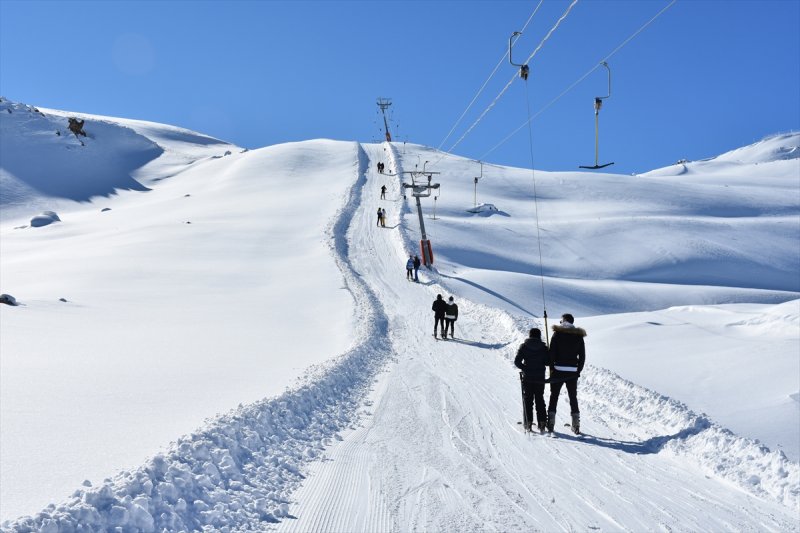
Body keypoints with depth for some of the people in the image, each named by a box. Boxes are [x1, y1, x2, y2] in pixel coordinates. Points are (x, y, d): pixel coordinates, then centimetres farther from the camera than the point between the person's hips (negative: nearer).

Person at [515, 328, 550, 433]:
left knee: (527, 400, 7)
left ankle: (528, 423, 2)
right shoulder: (544, 347, -3)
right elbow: (548, 362, -6)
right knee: (540, 400, 11)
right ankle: (542, 422, 7)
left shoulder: (524, 346, -5)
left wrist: (524, 368, 7)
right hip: (540, 378, 1)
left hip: (527, 378, -1)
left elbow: (517, 361, -9)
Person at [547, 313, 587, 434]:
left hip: (558, 370, -2)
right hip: (573, 372, 2)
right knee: (573, 397, 10)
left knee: (554, 396, 5)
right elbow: (582, 356, 5)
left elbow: (552, 352, -7)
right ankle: (576, 425, 7)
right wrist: (578, 370, 12)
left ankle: (550, 424, 0)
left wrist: (551, 368, 0)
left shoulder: (557, 333, -3)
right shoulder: (579, 336, 5)